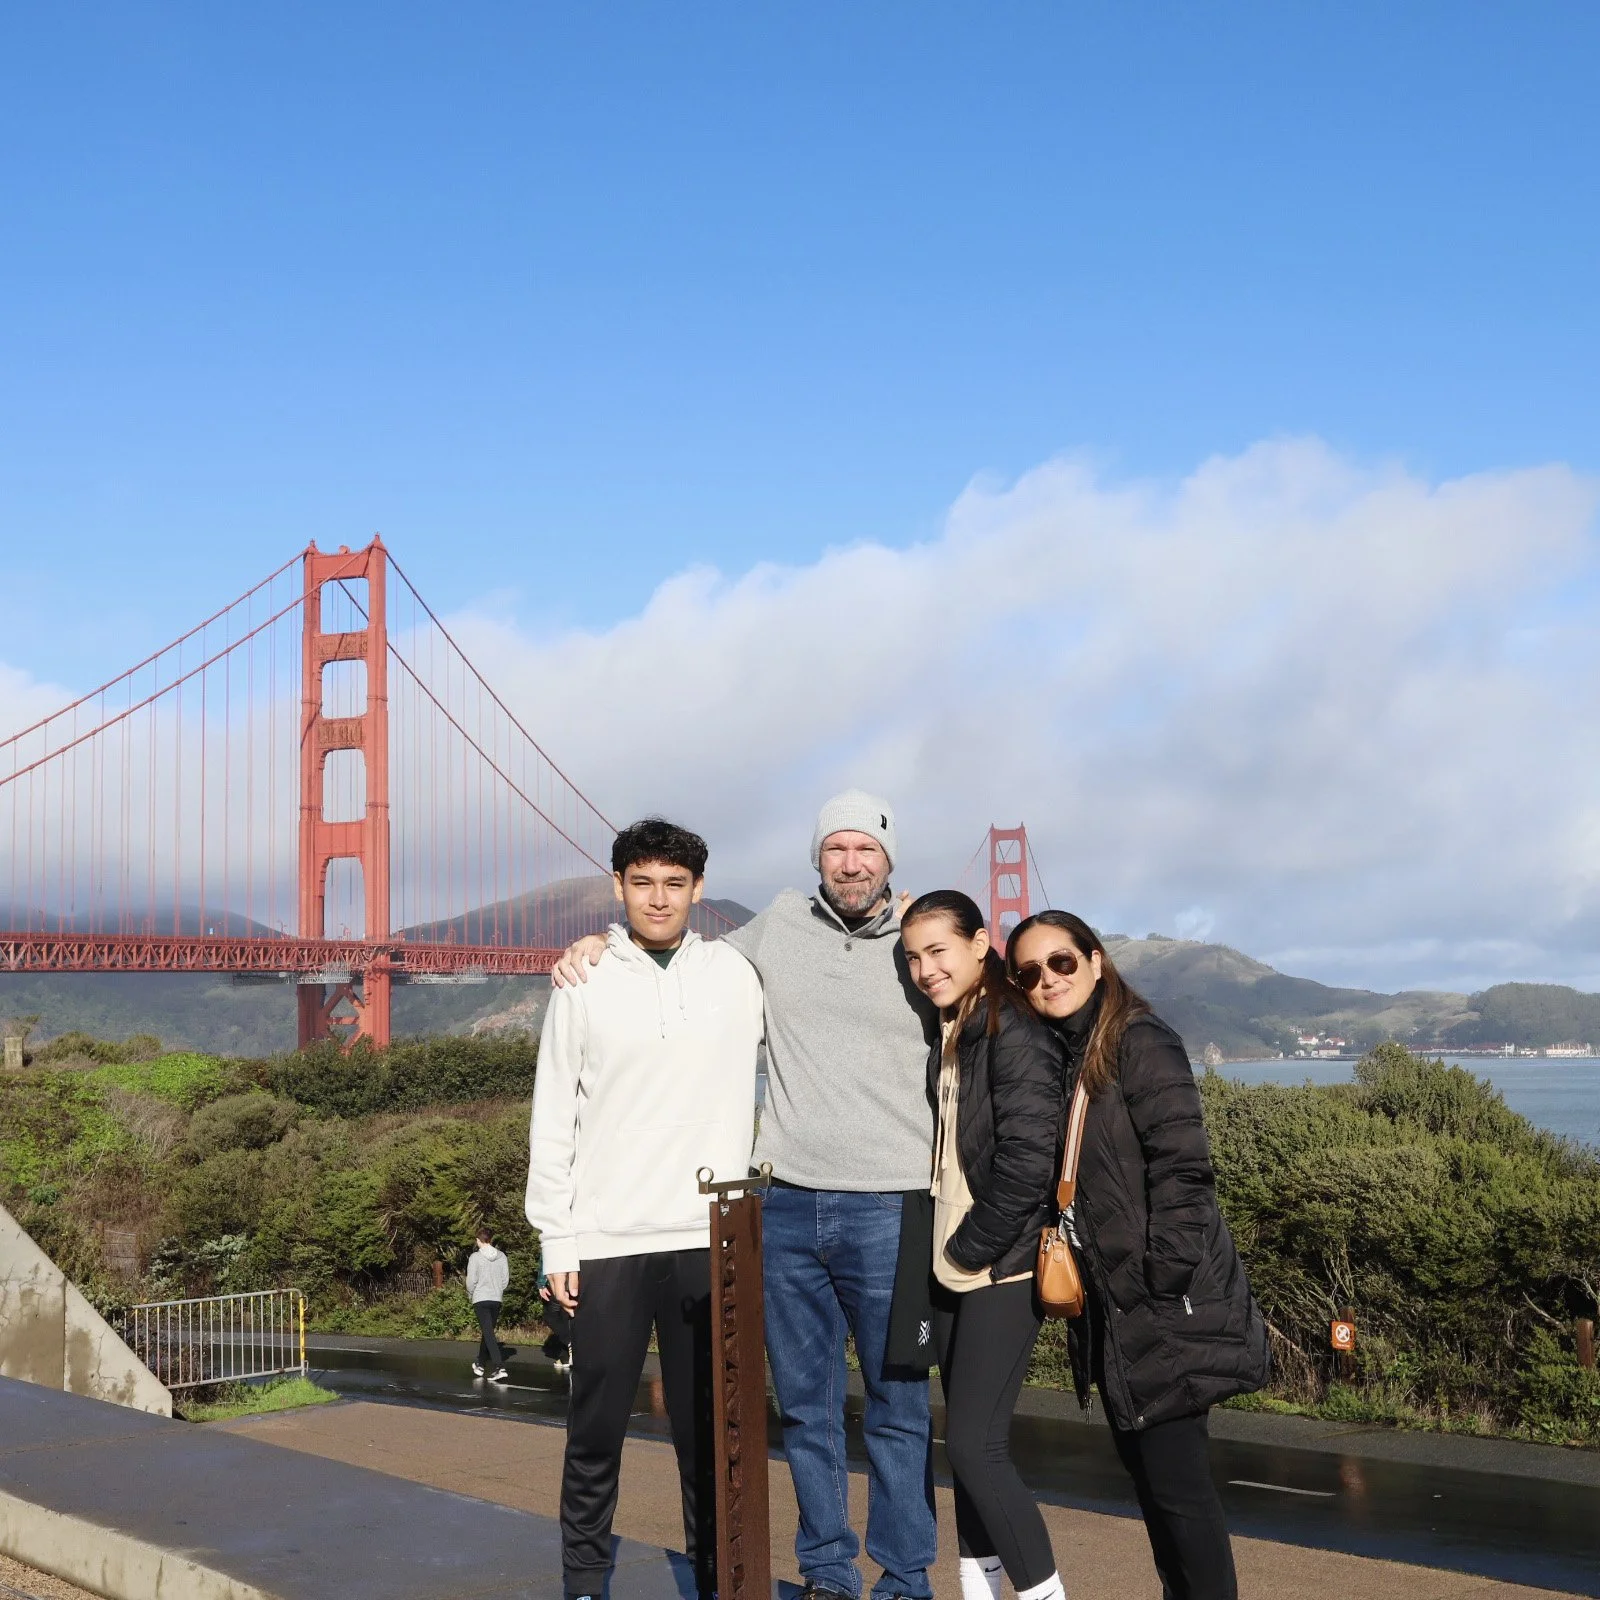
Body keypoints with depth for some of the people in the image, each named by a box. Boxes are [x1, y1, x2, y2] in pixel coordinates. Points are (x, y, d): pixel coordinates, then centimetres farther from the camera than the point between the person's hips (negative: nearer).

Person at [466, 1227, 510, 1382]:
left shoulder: (475, 1257, -9)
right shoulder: (502, 1256, 2)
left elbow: (471, 1280, -8)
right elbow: (506, 1278, 4)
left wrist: (470, 1294, 10)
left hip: (480, 1299, -4)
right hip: (496, 1299, 4)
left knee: (488, 1333, -9)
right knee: (487, 1332, 20)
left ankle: (499, 1368, -24)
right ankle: (480, 1365, 33)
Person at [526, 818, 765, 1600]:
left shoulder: (735, 976, 4)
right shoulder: (584, 984, 1)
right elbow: (553, 1121, 1)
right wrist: (555, 1240, -2)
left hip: (710, 1241, 1)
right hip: (607, 1243, -1)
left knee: (708, 1425, 7)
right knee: (596, 1426, 5)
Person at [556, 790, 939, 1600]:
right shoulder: (781, 924, 8)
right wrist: (596, 945, 8)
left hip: (889, 1208, -3)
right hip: (787, 1202, 3)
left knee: (897, 1407, 4)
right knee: (805, 1404, 10)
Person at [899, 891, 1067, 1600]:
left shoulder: (1014, 1035, -14)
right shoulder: (946, 1036, 12)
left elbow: (1027, 1162, -19)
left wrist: (970, 1248, -13)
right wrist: (946, 1251, 8)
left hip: (1001, 1268, -8)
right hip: (953, 1267, 8)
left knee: (976, 1443, -11)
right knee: (967, 1441, 11)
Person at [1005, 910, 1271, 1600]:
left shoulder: (1140, 1041, -12)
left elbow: (1183, 1169, -17)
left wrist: (1166, 1288, -20)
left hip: (1162, 1309, -8)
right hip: (1109, 1311, 8)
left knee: (1175, 1484, -5)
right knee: (1149, 1475, 14)